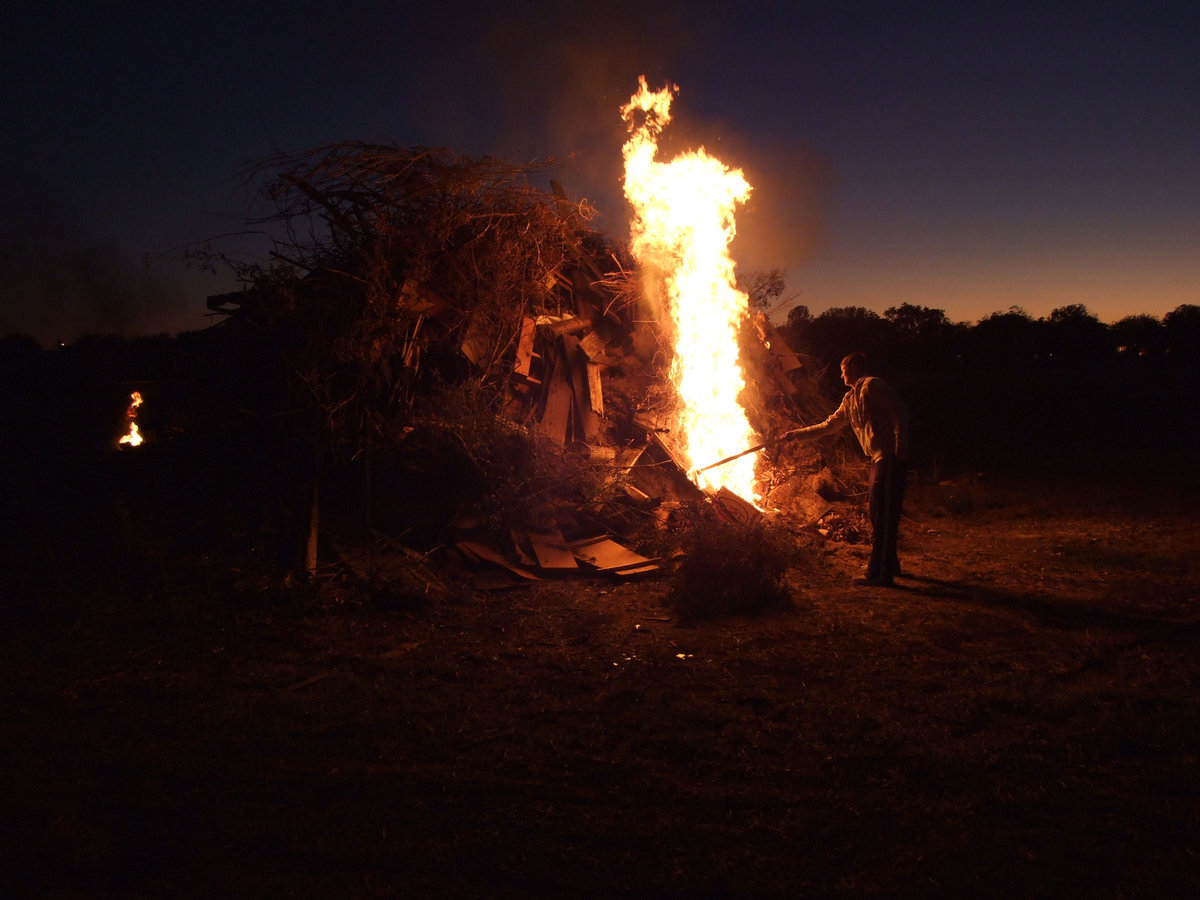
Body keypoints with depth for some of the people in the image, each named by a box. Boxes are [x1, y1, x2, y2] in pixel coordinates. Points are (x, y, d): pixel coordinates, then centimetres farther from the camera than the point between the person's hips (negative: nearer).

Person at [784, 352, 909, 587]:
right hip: (878, 459, 9)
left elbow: (899, 411, -13)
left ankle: (879, 574, -9)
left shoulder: (872, 385, -5)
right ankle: (889, 564, 25)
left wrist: (900, 446, -19)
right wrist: (797, 434, 28)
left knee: (881, 516, -10)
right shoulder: (850, 399, 22)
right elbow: (830, 425, 29)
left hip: (891, 457, -9)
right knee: (879, 514, 14)